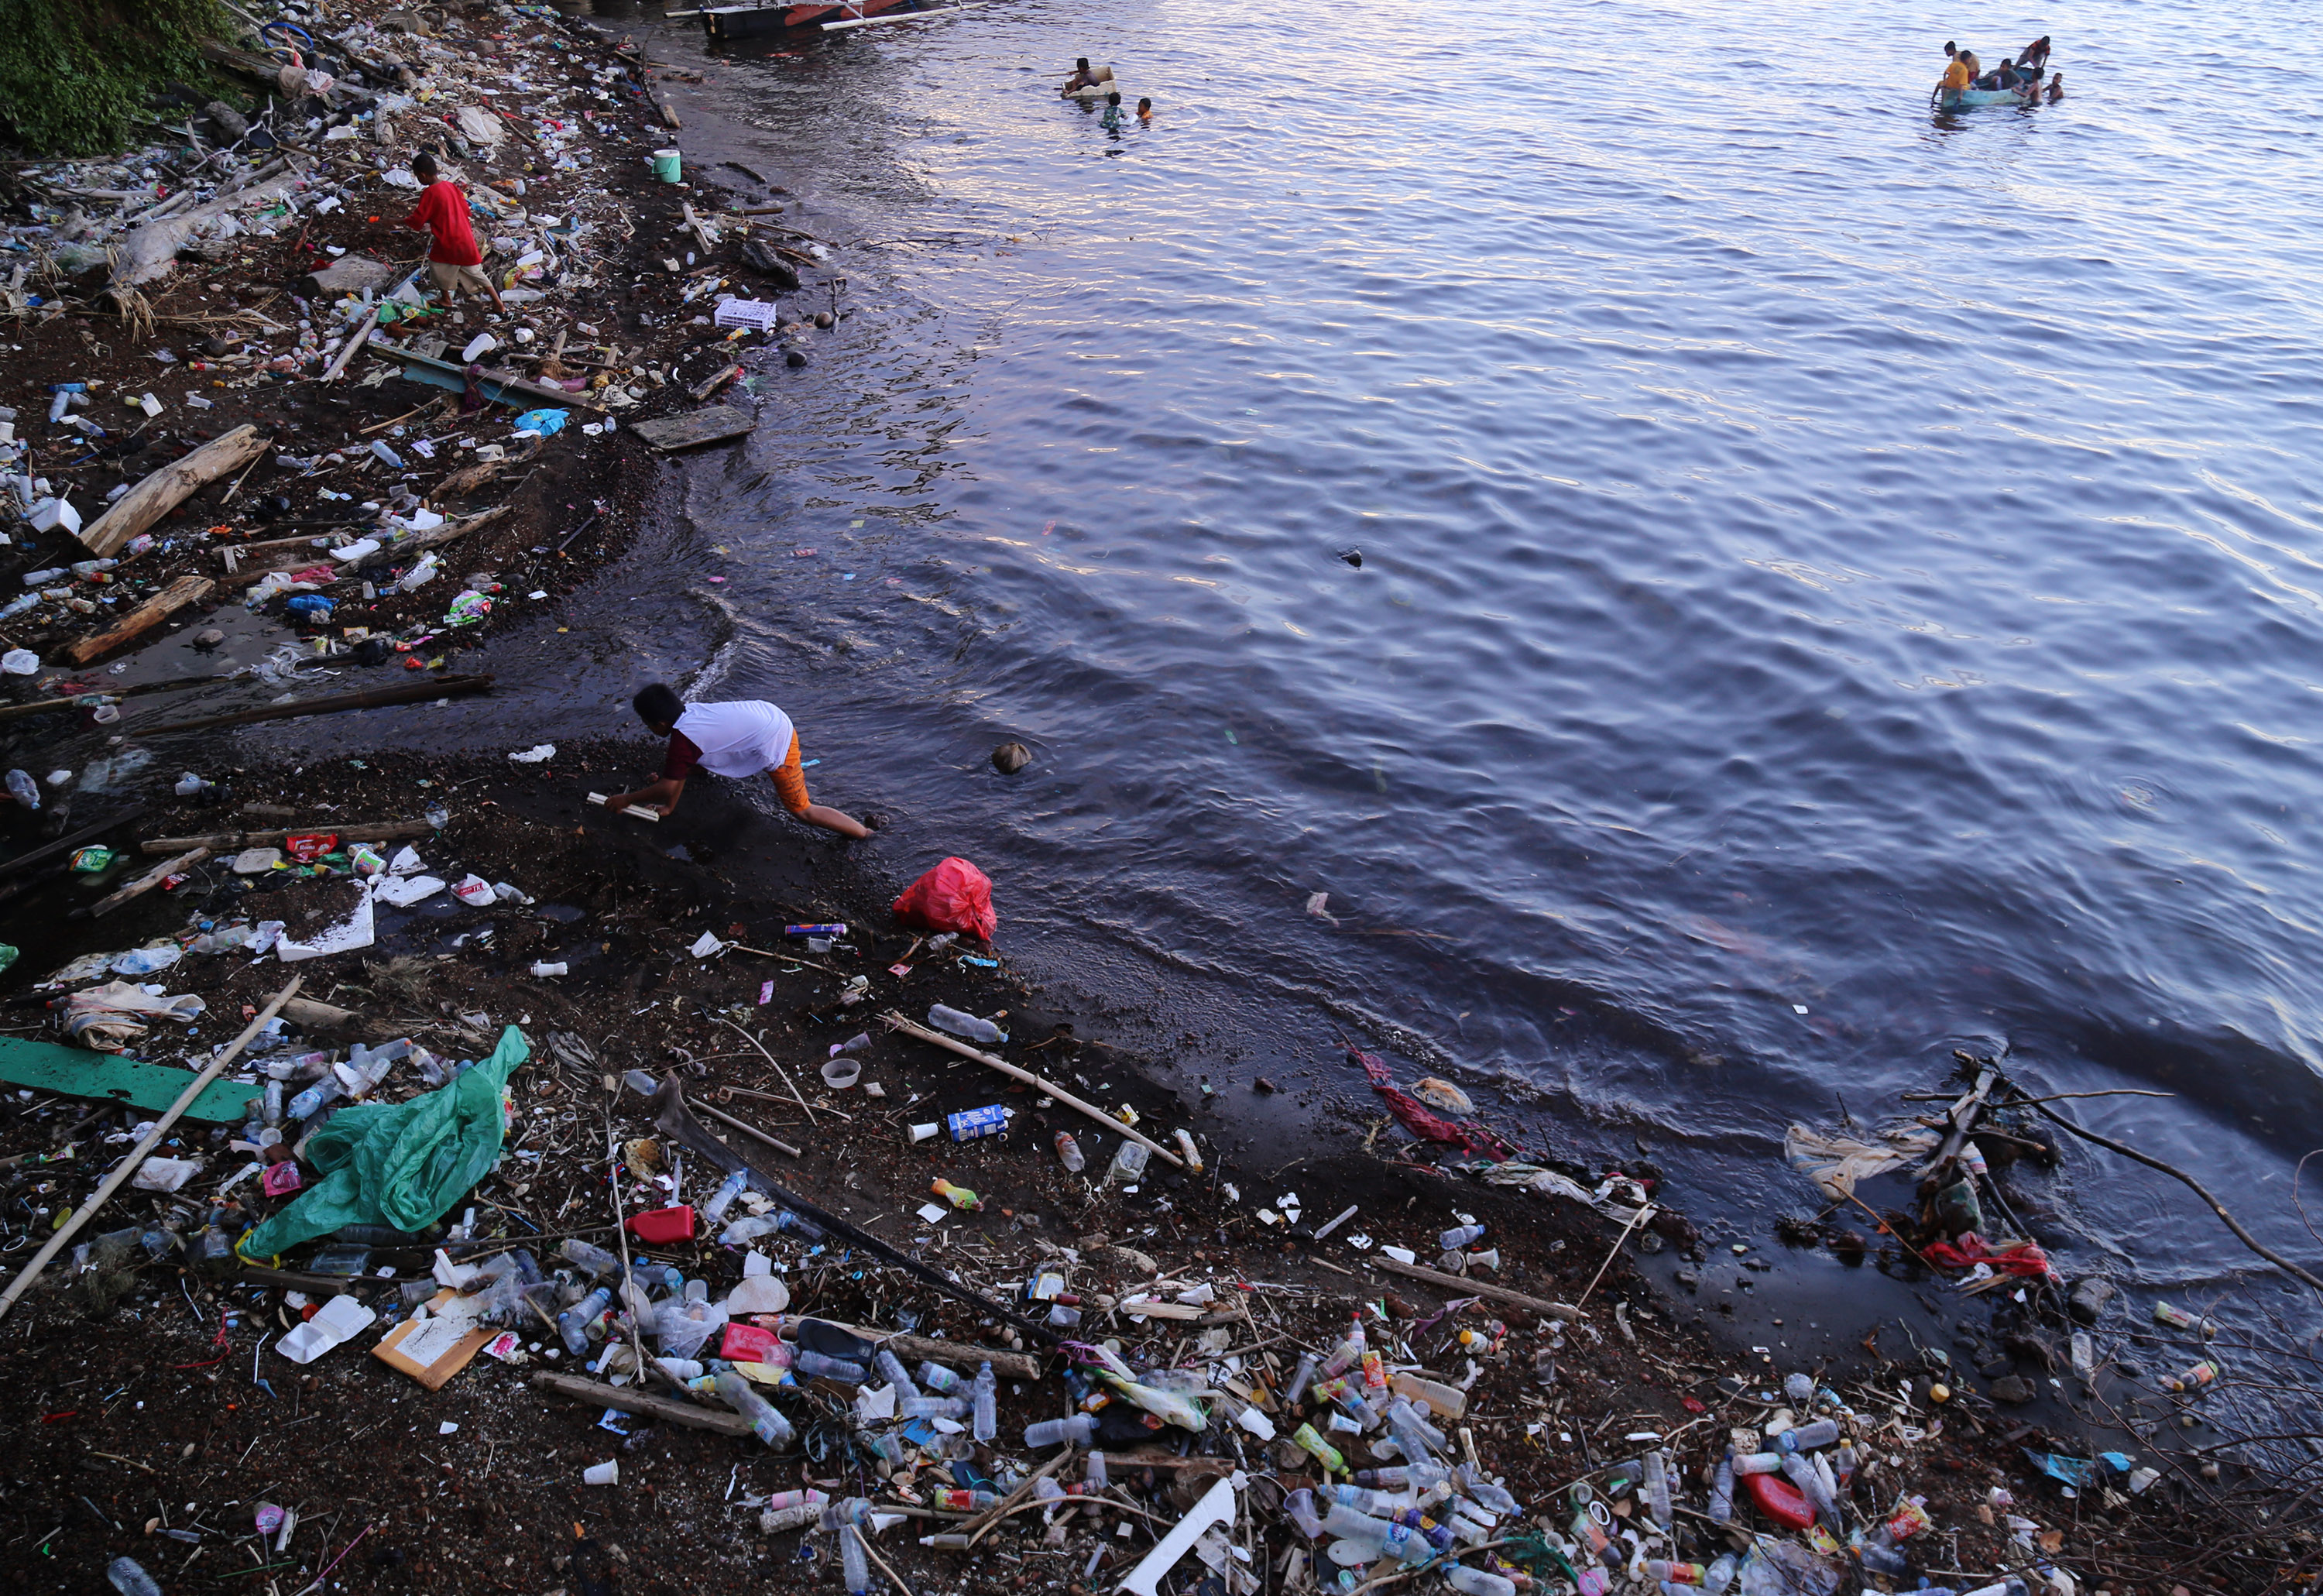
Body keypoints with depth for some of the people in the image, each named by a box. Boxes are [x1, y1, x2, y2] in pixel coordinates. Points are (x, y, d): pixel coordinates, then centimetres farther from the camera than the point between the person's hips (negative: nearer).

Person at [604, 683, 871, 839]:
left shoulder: (683, 739, -22)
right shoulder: (686, 711, 3)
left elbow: (668, 788, -16)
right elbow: (679, 773, 13)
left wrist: (626, 799, -3)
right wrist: (669, 807, 19)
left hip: (776, 744, -10)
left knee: (802, 810, 1)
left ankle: (867, 834, 3)